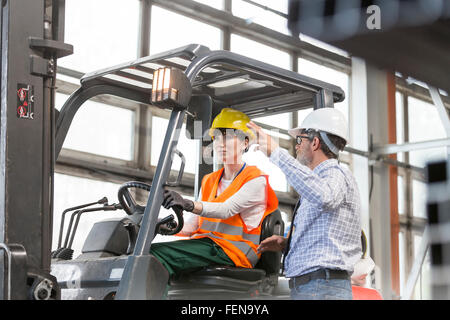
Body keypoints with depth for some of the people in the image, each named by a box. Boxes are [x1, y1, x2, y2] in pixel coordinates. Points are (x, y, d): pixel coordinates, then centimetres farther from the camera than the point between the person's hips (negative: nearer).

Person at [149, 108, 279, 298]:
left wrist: (189, 205, -34)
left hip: (234, 249, -6)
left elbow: (227, 210, -17)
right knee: (151, 251, -23)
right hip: (205, 243, 6)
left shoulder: (256, 181, 2)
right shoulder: (209, 181, 25)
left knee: (161, 253, -30)